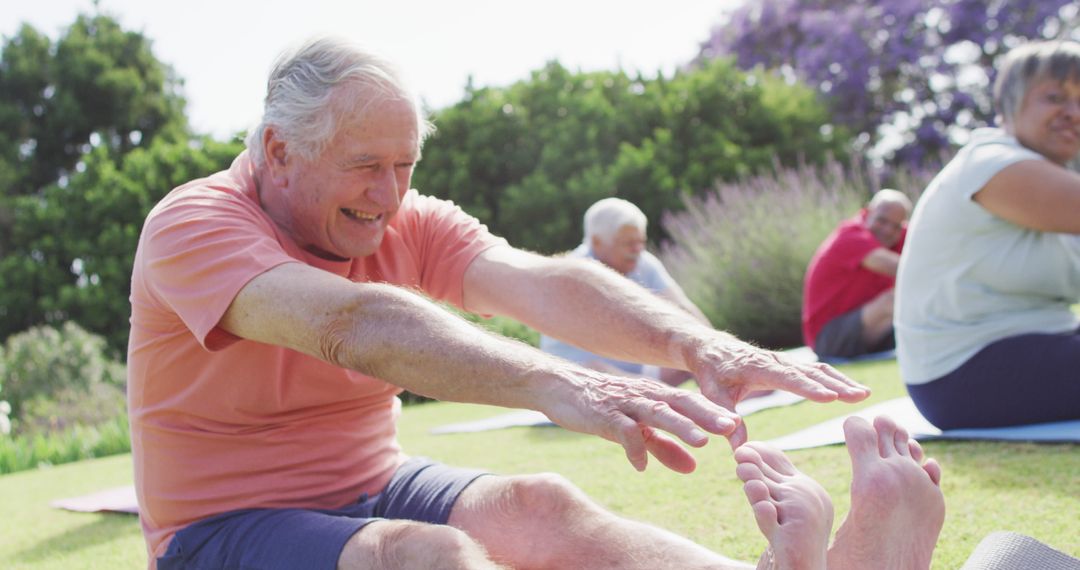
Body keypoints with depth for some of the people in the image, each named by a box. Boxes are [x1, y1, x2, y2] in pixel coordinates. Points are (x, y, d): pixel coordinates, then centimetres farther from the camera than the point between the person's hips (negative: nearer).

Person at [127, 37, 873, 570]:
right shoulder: (192, 225, -17)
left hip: (375, 491, 5)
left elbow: (539, 282, -19)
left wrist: (693, 343, -37)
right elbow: (352, 323, -37)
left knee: (540, 506, -24)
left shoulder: (408, 225, 0)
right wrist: (547, 382, -50)